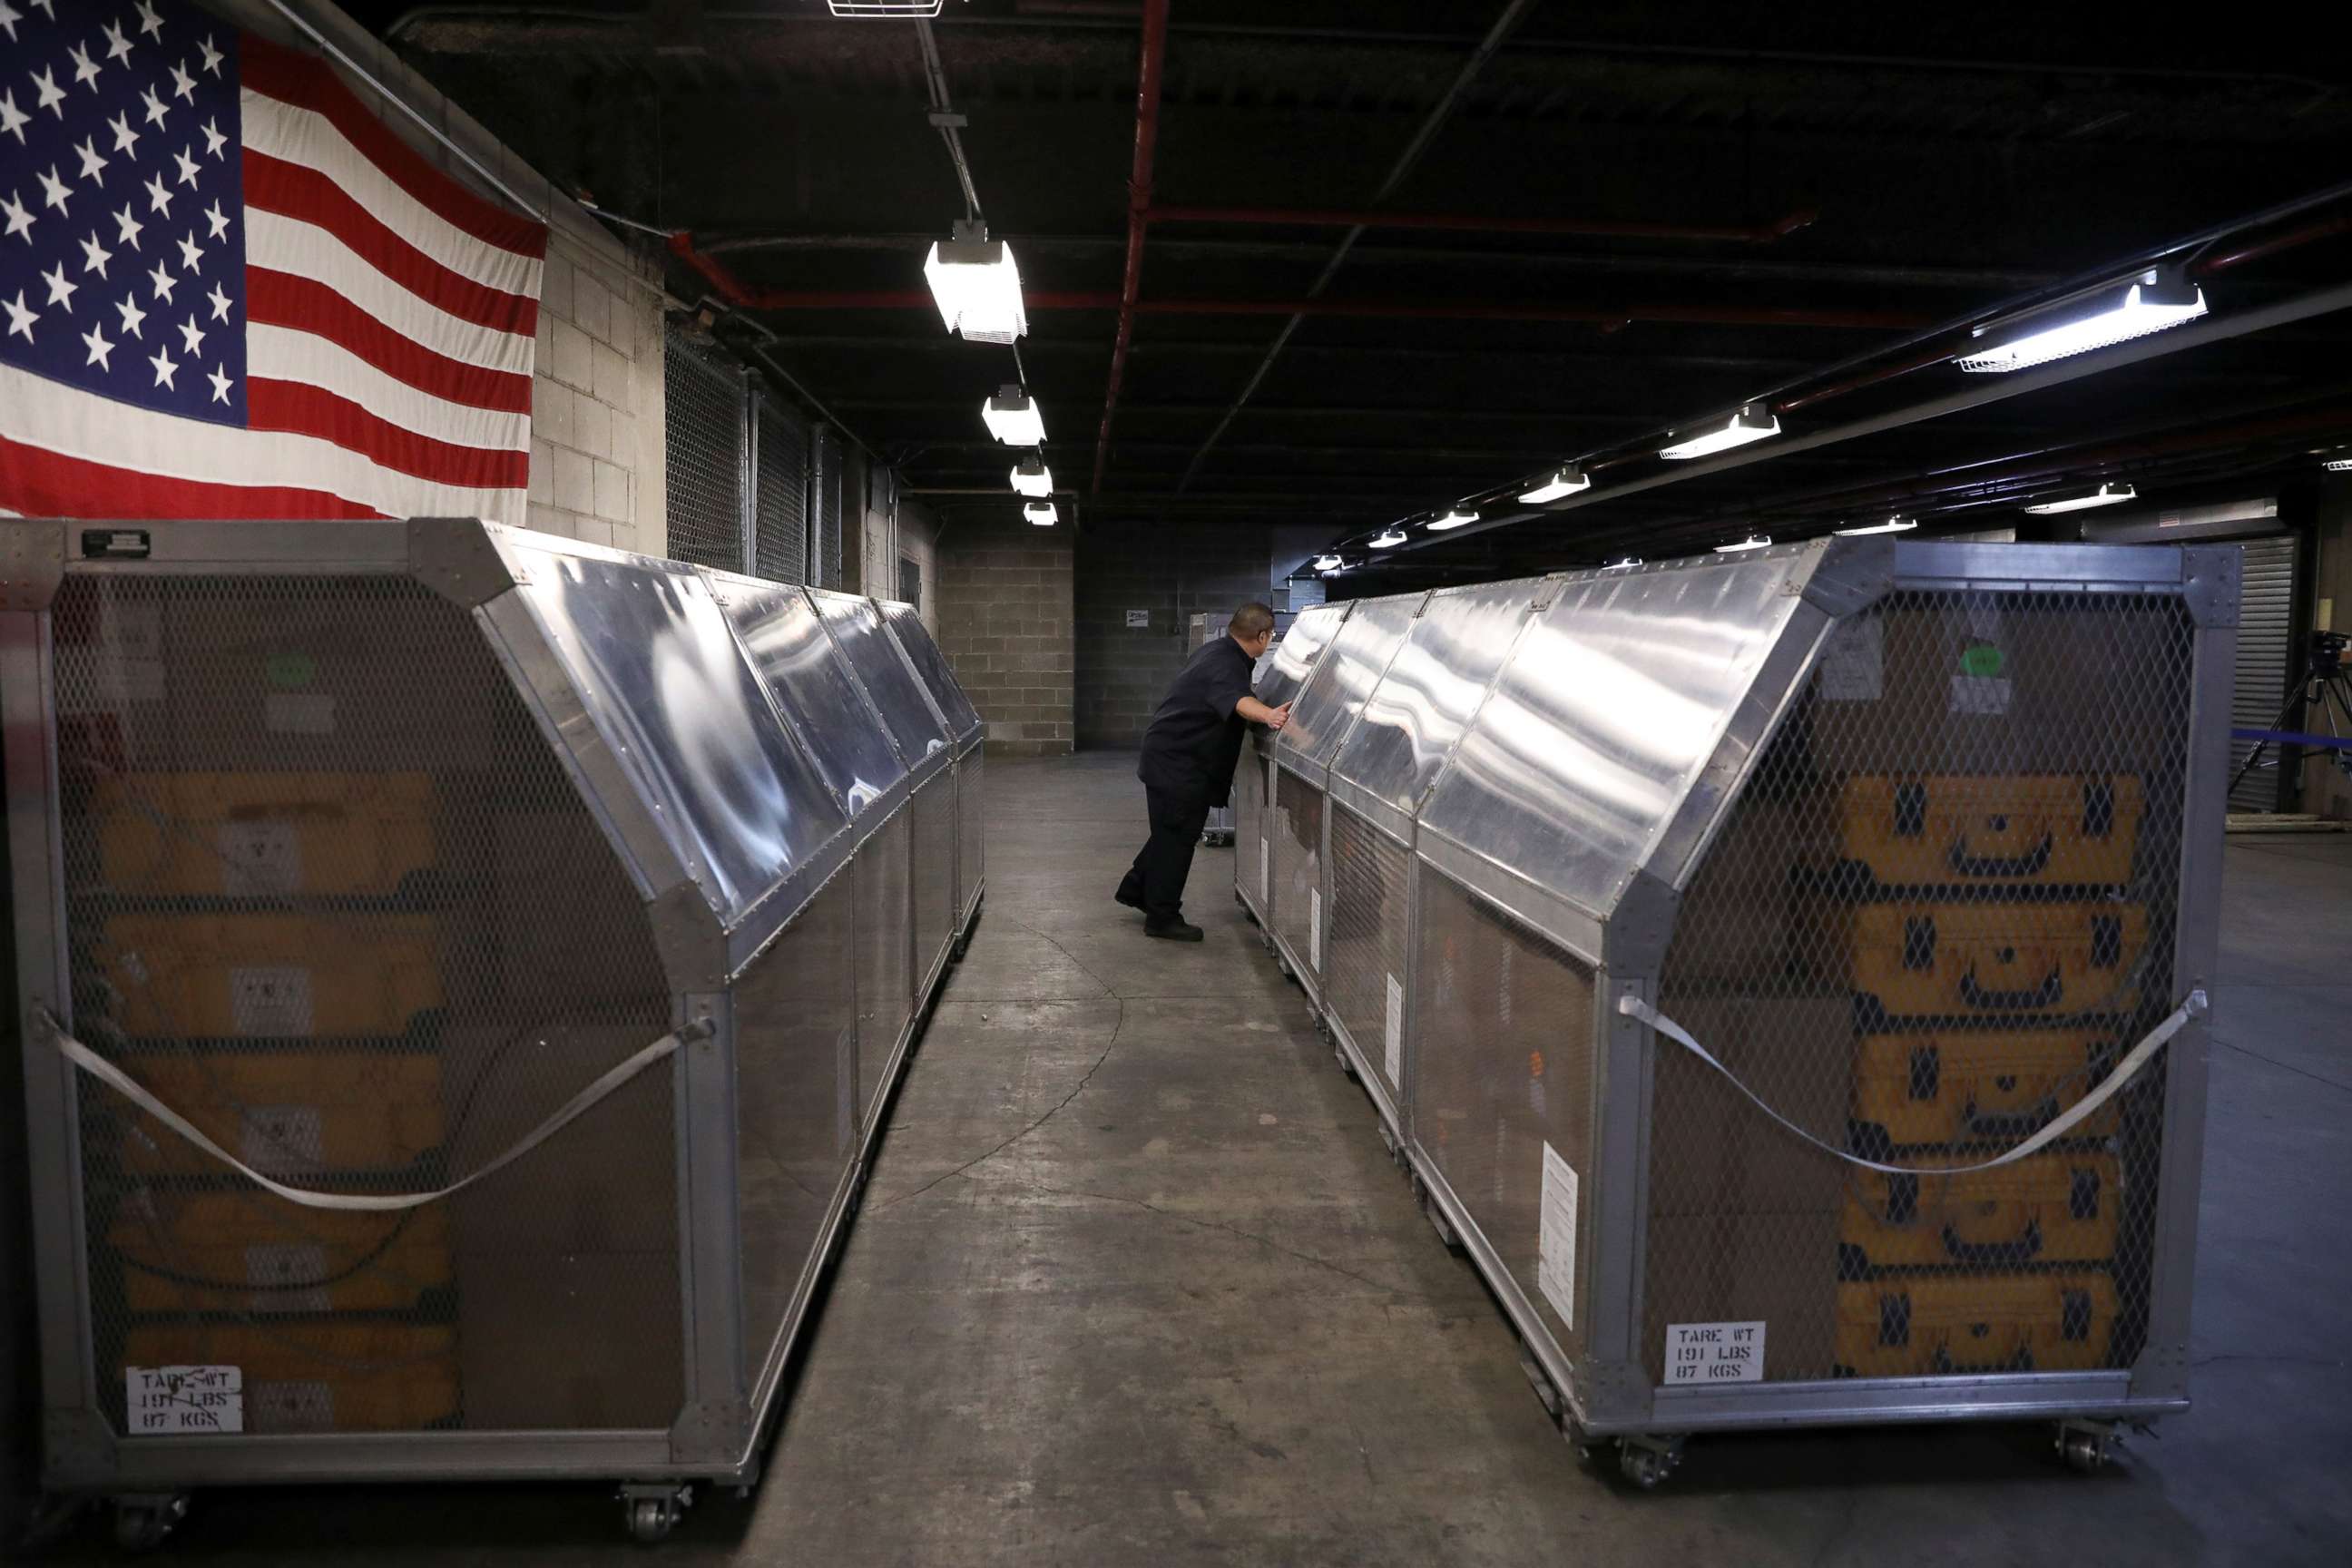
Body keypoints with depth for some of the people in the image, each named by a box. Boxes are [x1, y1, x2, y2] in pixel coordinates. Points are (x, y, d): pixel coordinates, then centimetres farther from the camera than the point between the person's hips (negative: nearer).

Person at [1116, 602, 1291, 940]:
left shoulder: (1217, 650, 9)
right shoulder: (1227, 665, -24)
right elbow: (1235, 700, -47)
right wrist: (1268, 716, -65)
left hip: (1167, 754, 10)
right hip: (1178, 763, -10)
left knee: (1171, 830, 22)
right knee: (1177, 836, -2)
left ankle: (1136, 890, 36)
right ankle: (1162, 918, 7)